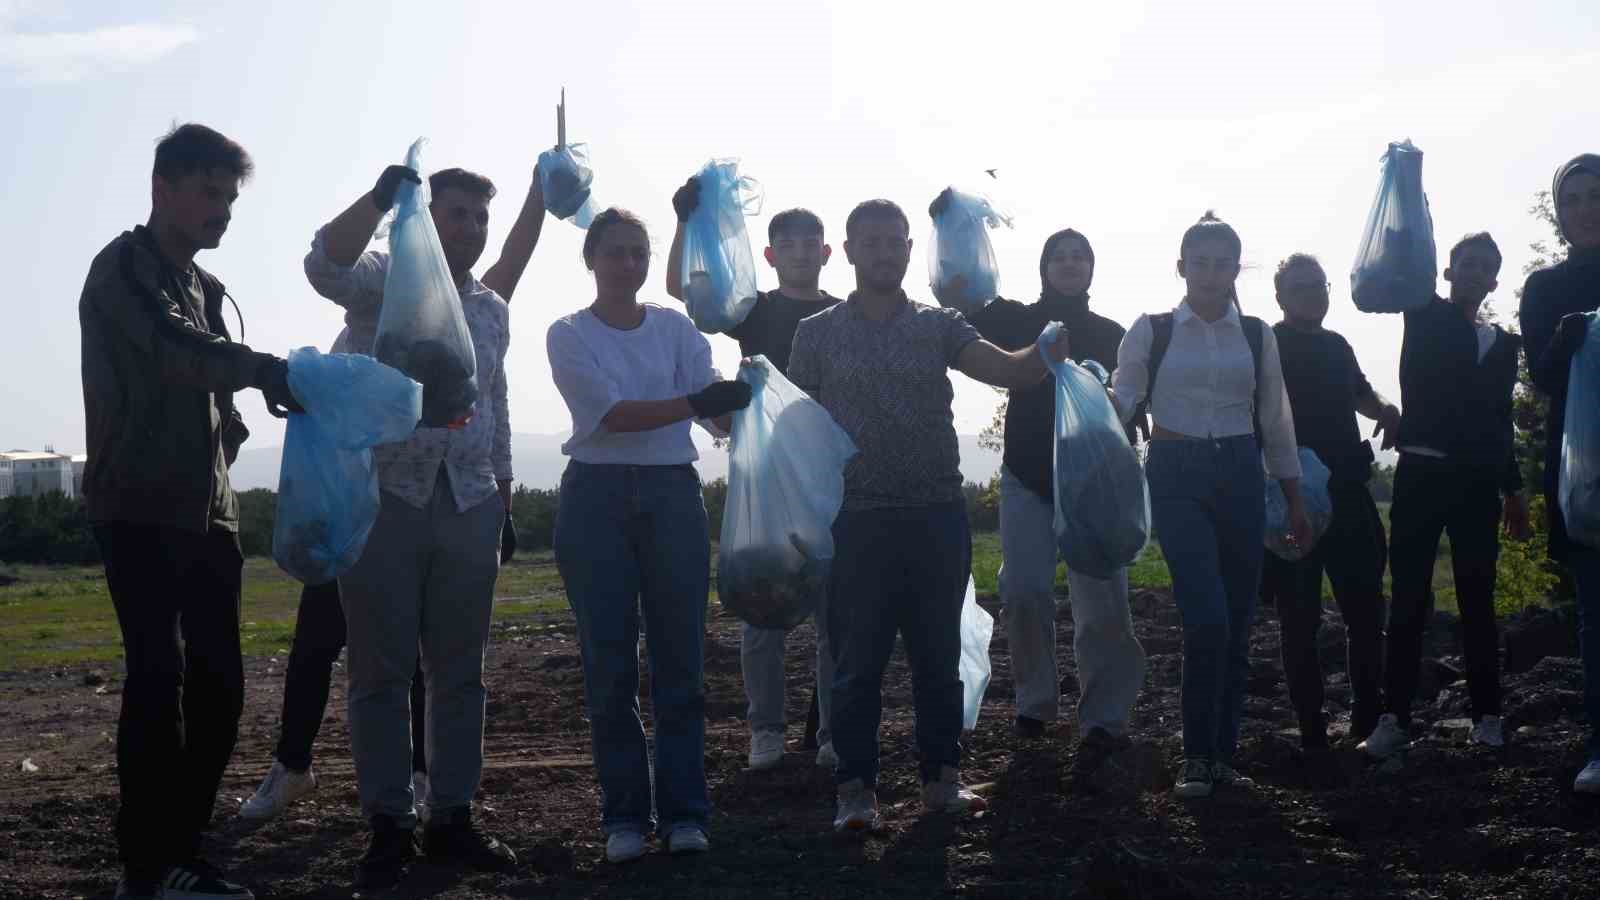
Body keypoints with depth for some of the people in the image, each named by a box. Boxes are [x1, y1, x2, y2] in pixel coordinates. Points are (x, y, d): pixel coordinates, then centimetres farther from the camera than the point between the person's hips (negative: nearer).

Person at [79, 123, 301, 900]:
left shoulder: (204, 286, 19)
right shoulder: (123, 269, -8)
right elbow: (173, 347, -28)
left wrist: (231, 432, 6)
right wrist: (267, 370, -42)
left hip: (206, 516, 8)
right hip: (140, 514, -8)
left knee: (218, 686, 4)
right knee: (159, 678, -14)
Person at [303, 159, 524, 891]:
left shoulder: (491, 308, 15)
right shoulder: (385, 277, -1)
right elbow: (325, 265, -24)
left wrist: (503, 495, 20)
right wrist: (381, 197, -36)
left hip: (468, 504, 5)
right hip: (382, 498, -5)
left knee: (459, 670, 8)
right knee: (381, 672, 1)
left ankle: (450, 818, 18)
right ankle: (388, 827, 9)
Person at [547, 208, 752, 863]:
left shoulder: (676, 328, 8)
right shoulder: (569, 334, 0)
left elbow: (719, 414, -1)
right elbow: (611, 413, -14)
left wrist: (742, 400, -24)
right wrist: (696, 402, -26)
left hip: (672, 495, 2)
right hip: (597, 497, -2)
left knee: (680, 657, 2)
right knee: (609, 663, 1)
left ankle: (683, 812, 9)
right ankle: (625, 815, 10)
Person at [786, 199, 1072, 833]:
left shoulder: (939, 326, 6)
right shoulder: (818, 334, 5)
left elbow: (1009, 370, -9)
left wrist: (1050, 352, -29)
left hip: (938, 517, 2)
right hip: (858, 519, -1)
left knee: (938, 655, 9)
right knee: (857, 661, 2)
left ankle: (941, 778, 21)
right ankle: (855, 788, 11)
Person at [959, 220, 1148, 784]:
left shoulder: (1109, 334, 11)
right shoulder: (1019, 320, 8)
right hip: (1029, 477, 0)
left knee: (1102, 600, -11)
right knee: (1025, 592, -11)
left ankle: (1103, 720, -9)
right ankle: (1036, 702, 9)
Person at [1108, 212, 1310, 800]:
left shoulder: (1256, 335, 10)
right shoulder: (1152, 330, 3)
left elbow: (1275, 421, 14)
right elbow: (1119, 402, -1)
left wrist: (1295, 500, 14)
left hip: (1239, 473, 3)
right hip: (1177, 475, -3)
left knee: (1237, 624, 3)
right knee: (1207, 619, -14)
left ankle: (1224, 753, 14)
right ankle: (1197, 756, -1)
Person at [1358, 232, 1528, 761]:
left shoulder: (1502, 343, 15)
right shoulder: (1425, 318, 7)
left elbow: (1501, 420, 18)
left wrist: (1513, 489, 16)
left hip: (1477, 481, 3)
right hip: (1421, 473, -3)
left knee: (1478, 602, 5)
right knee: (1408, 600, -4)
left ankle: (1487, 715, 12)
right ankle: (1395, 718, -1)